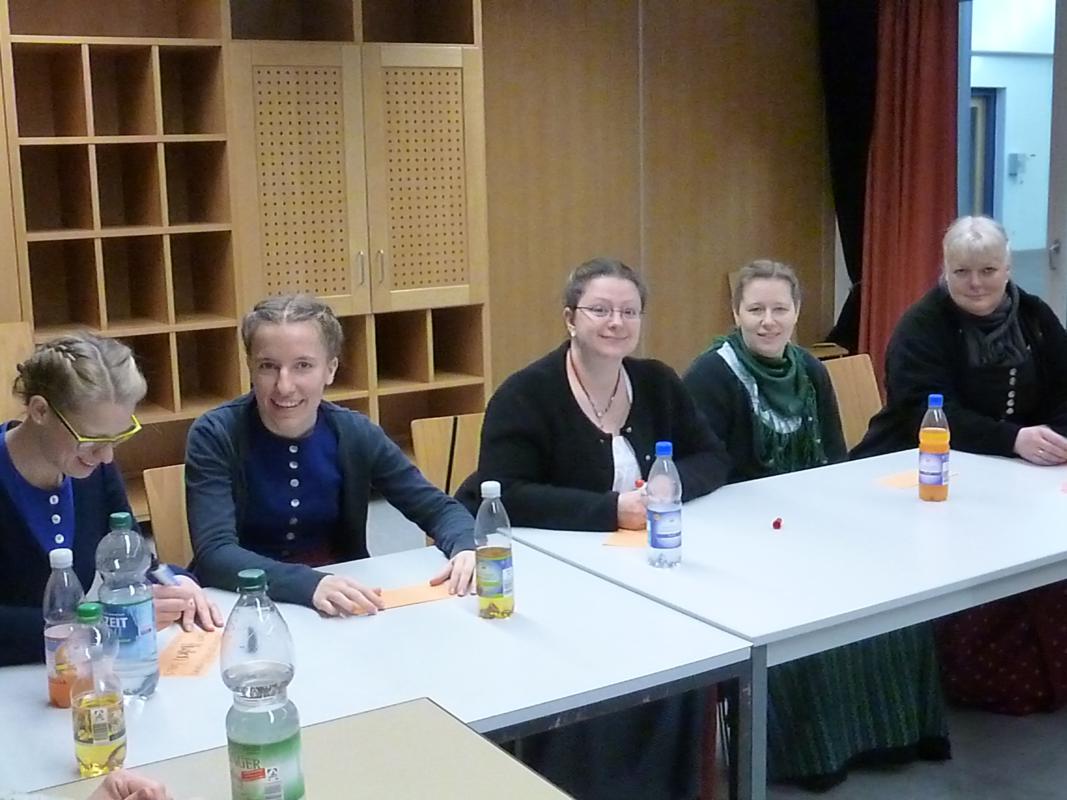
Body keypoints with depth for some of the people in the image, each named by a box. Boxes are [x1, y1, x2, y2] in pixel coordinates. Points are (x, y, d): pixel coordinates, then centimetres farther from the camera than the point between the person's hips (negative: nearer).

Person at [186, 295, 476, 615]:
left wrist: (464, 548, -20)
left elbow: (437, 507, 1)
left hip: (343, 609, 2)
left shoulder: (354, 434, -5)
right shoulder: (215, 436, -13)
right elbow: (214, 553, -22)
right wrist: (309, 584, -37)